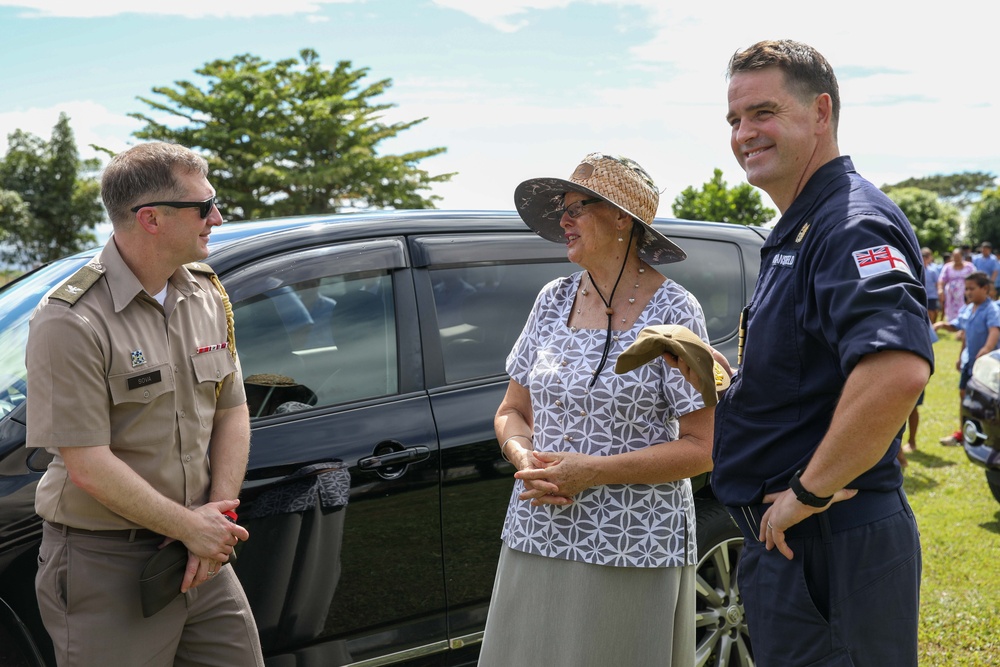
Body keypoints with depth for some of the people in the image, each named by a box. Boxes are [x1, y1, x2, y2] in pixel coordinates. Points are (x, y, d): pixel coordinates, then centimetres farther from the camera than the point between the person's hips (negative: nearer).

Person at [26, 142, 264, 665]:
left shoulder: (207, 295, 5)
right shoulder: (70, 322, -18)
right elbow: (88, 466, -20)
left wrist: (220, 511, -4)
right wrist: (191, 528, -15)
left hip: (202, 559, 7)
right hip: (105, 566, -7)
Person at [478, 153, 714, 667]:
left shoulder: (673, 312, -8)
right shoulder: (553, 301, 7)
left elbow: (702, 448, -11)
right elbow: (511, 412, 12)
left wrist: (594, 471, -18)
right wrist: (525, 458, -10)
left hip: (632, 551, -4)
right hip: (536, 541, 5)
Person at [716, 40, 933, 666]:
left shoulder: (853, 224, -19)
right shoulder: (798, 231, 16)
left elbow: (898, 370, -36)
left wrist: (807, 492, -26)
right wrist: (735, 378, 9)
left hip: (828, 546, -10)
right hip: (790, 541, 10)